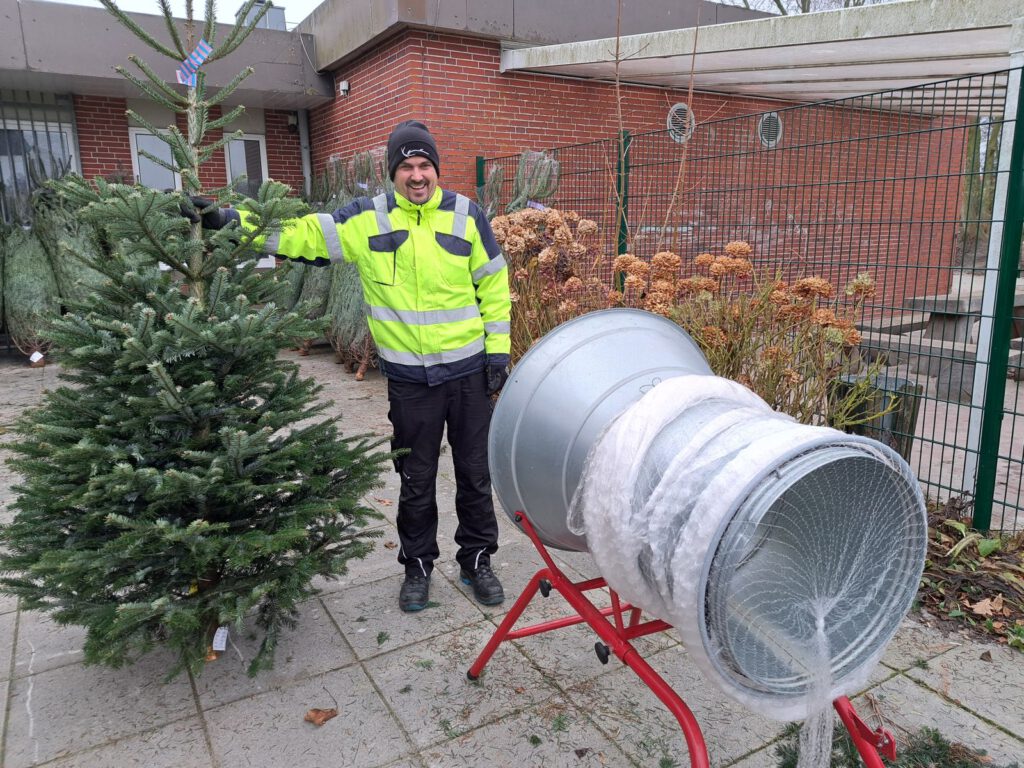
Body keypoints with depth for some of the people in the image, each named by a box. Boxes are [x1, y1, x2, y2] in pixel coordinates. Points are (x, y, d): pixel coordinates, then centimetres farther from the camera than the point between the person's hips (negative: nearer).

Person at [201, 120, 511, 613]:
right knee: (416, 479, 12)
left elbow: (493, 285, 2)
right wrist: (229, 219, -17)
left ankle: (477, 561, 30)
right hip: (408, 378, 0)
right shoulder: (366, 219, -2)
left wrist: (498, 350, -2)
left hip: (468, 371, 0)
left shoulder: (466, 215, -2)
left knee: (475, 473, 11)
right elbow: (301, 234, -6)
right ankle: (417, 566, 32)